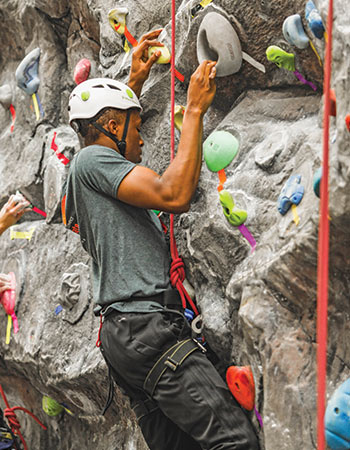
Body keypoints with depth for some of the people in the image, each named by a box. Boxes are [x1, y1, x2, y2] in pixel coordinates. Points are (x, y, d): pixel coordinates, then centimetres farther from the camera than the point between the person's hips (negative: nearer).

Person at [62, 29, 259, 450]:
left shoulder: (82, 175, 23)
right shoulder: (91, 160, -6)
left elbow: (109, 118, 46)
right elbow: (174, 195, -19)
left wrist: (135, 81, 45)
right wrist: (194, 109, -12)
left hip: (123, 333, 11)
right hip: (144, 325, -11)